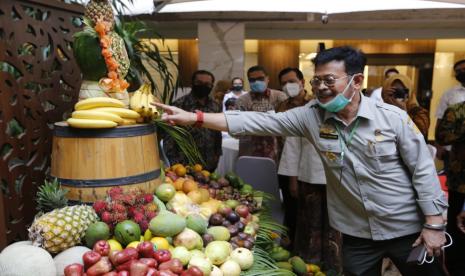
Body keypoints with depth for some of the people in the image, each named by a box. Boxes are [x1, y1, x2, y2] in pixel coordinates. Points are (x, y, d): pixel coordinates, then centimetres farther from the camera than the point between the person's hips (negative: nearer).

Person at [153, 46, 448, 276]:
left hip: (407, 229, -1)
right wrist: (194, 118, -22)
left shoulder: (393, 117, -15)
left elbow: (423, 171, -8)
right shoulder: (311, 115, -11)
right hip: (358, 233, 2)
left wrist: (434, 224, -8)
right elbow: (259, 122, -16)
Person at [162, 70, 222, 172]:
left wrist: (217, 154, 10)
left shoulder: (216, 106, 5)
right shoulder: (180, 105, -11)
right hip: (185, 165, -5)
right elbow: (169, 136, -10)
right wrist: (174, 163, -11)